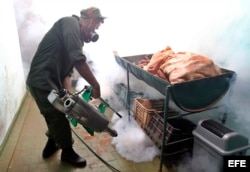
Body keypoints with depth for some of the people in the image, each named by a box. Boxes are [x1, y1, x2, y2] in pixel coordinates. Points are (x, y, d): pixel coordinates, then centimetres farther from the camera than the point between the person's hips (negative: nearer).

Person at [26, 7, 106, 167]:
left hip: (49, 81, 10)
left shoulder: (77, 38, 16)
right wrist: (96, 85, -21)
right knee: (59, 117, 3)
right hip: (42, 81, -9)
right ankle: (68, 152, 24)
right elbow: (79, 60, -26)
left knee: (56, 115, 22)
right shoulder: (70, 23, -13)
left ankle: (51, 145, 44)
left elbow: (67, 71, 9)